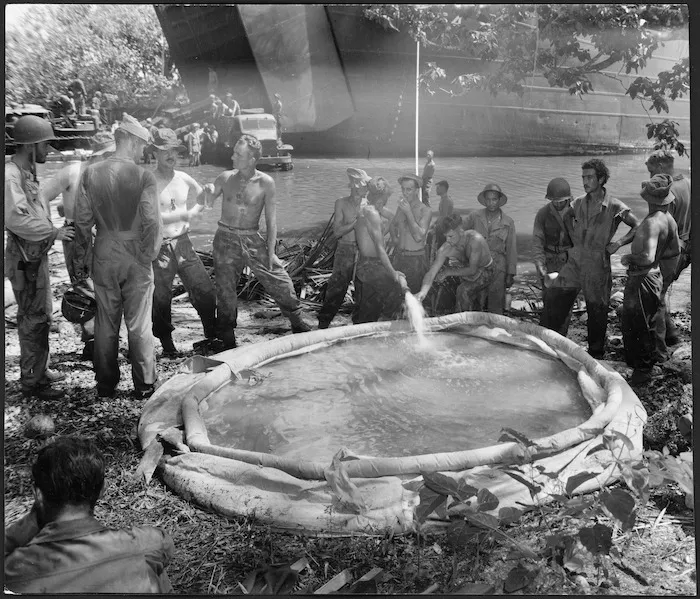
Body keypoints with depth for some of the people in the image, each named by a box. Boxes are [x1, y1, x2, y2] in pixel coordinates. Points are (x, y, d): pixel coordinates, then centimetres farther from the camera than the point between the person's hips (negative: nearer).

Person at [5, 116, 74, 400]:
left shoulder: (27, 172, 12)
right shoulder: (10, 175, -18)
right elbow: (16, 219, -28)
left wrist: (53, 231, 6)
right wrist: (54, 232, -24)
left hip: (37, 255, 10)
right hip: (25, 259, -10)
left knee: (40, 315, 19)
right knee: (34, 319, -3)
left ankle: (38, 369, 33)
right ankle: (32, 381, 7)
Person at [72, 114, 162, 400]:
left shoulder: (91, 173, -2)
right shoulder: (143, 176, -12)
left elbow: (82, 220, 0)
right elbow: (152, 221, -16)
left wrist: (80, 259, 8)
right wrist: (149, 254, -3)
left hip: (104, 255, 3)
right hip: (136, 256, -3)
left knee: (105, 323, 14)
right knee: (139, 324, 8)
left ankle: (105, 385, 24)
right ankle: (144, 384, 17)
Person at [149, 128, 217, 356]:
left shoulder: (184, 179, 7)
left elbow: (203, 199, 25)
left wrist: (193, 212, 6)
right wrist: (182, 214, -18)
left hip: (183, 243, 5)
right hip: (159, 247, -4)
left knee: (205, 291, 3)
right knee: (160, 299, 1)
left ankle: (213, 337, 20)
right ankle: (167, 344, 18)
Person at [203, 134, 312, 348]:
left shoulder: (265, 183, -7)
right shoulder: (225, 178, -1)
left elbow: (271, 220, -4)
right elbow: (205, 204, 8)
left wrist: (270, 252, -9)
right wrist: (207, 190, -16)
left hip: (253, 239, -1)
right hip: (226, 238, 1)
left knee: (280, 280, -3)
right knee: (225, 290, 5)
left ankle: (300, 325, 18)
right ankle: (227, 340, 21)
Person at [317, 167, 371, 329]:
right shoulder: (342, 203, -1)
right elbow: (337, 232, -9)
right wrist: (357, 220, -16)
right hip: (345, 250, -3)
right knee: (337, 287, -3)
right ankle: (323, 324, 10)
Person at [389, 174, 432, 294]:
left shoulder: (424, 211, -12)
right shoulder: (401, 206, 8)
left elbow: (418, 237, -23)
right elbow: (392, 225, 27)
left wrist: (408, 212, -22)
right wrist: (395, 238, 8)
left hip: (416, 258, -6)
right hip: (399, 256, 6)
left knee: (414, 294, -1)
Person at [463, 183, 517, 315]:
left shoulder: (508, 222, 4)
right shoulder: (474, 217, 3)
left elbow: (511, 250, 7)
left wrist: (511, 274, 6)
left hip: (497, 269, 0)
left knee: (496, 307, -1)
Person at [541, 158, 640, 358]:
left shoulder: (614, 207, -6)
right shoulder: (578, 203, 7)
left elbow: (638, 227, -1)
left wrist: (618, 243, -12)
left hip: (597, 266, -4)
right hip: (574, 261, 4)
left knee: (597, 312, 8)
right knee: (554, 301, -4)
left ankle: (596, 353, 26)